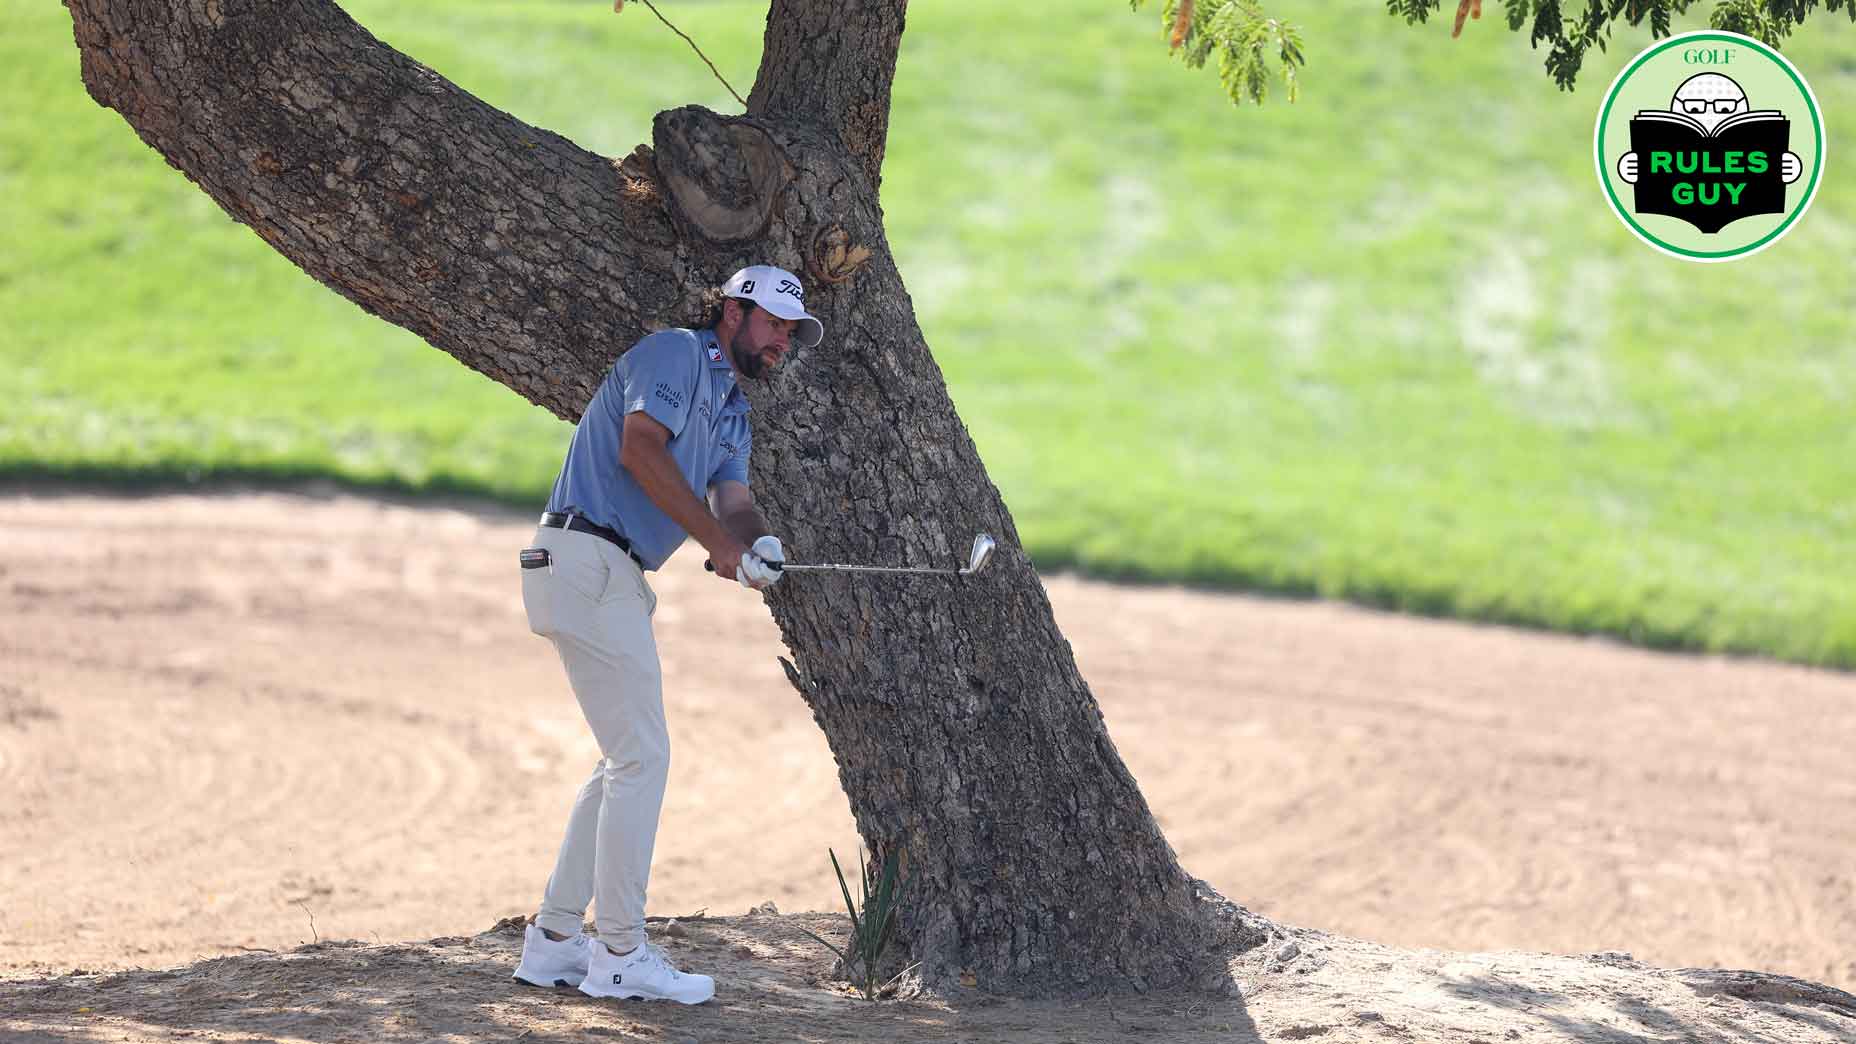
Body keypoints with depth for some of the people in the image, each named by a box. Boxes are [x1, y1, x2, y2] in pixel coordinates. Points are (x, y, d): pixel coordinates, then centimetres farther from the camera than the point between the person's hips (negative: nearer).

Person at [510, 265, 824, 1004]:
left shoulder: (733, 411, 22)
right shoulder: (676, 353, -5)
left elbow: (731, 498, 8)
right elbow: (640, 449, -19)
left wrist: (756, 542, -16)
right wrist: (720, 541, -18)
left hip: (618, 580, 10)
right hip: (587, 560, -10)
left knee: (628, 761, 14)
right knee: (642, 756, -8)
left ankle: (554, 942, 18)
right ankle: (620, 954, -3)